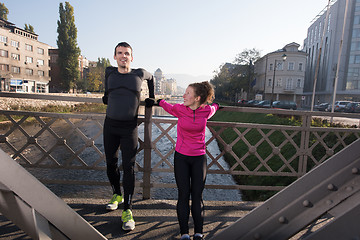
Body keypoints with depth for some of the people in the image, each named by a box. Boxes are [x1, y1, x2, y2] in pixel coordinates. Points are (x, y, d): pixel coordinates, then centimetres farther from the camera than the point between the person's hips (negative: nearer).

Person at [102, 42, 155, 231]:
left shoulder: (139, 74, 1)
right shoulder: (110, 72, 7)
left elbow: (150, 78, 23)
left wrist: (151, 98, 24)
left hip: (129, 127, -3)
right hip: (110, 125, 3)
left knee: (128, 167, -7)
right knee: (111, 164, 11)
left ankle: (127, 210, 1)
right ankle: (117, 195, 35)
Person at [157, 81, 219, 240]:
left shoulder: (207, 111, -7)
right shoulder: (179, 109, -8)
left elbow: (214, 107, 19)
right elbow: (168, 106, 16)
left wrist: (215, 105, 41)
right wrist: (158, 101, 33)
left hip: (199, 158, 1)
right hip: (181, 157, 0)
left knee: (197, 196, 5)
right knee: (183, 195, 3)